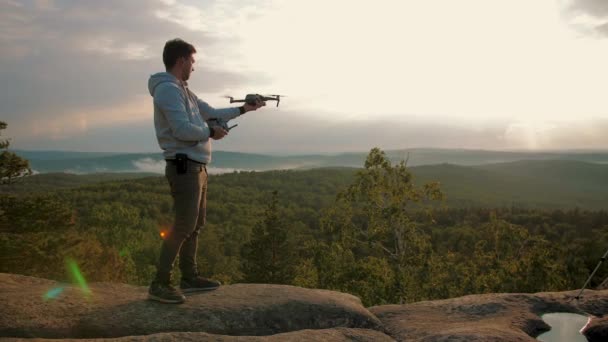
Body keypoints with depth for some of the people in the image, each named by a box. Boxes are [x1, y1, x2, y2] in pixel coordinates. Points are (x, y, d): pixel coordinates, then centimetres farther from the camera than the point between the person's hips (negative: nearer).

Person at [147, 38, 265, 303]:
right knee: (183, 227, -10)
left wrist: (243, 109, 26)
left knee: (195, 225, 14)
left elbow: (211, 112, 26)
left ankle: (189, 277, 24)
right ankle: (159, 284, -3)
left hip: (196, 168, 10)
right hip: (185, 168, -10)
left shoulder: (183, 90, 18)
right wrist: (210, 132, -7)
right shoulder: (168, 89, -13)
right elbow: (183, 129, -22)